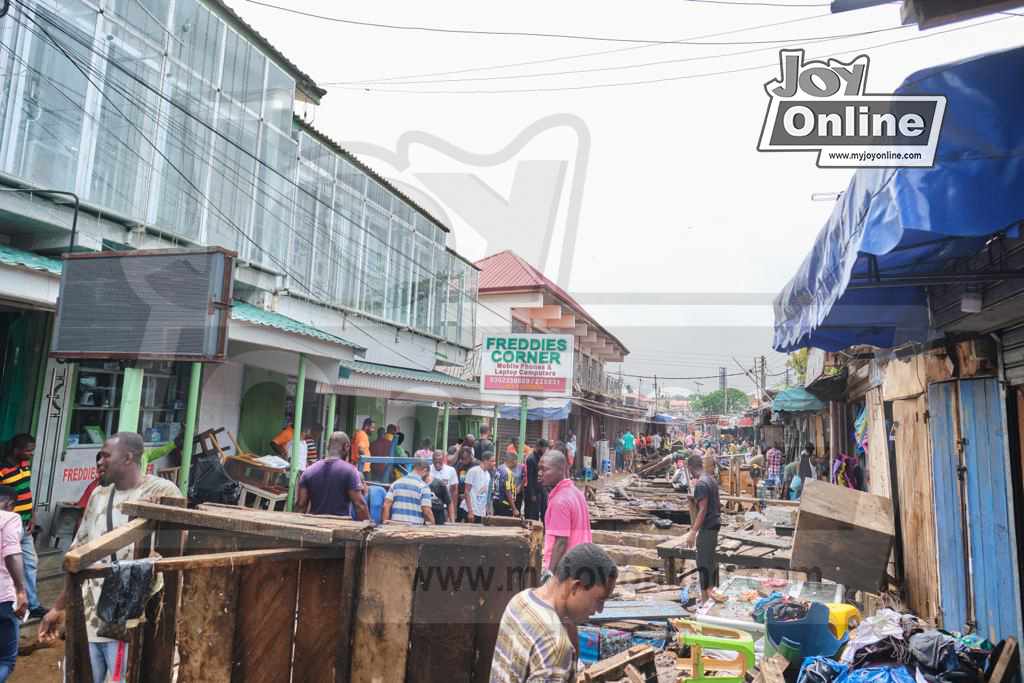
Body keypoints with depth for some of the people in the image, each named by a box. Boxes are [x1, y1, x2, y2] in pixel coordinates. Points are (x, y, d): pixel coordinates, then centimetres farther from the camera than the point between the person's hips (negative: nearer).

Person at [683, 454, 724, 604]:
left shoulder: (700, 484, -21)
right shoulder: (711, 480, 8)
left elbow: (703, 510, -24)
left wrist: (693, 532, -24)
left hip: (707, 526, -10)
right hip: (715, 523, 10)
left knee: (703, 562, -3)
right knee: (711, 558, 20)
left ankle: (705, 598, 2)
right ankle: (711, 588, 32)